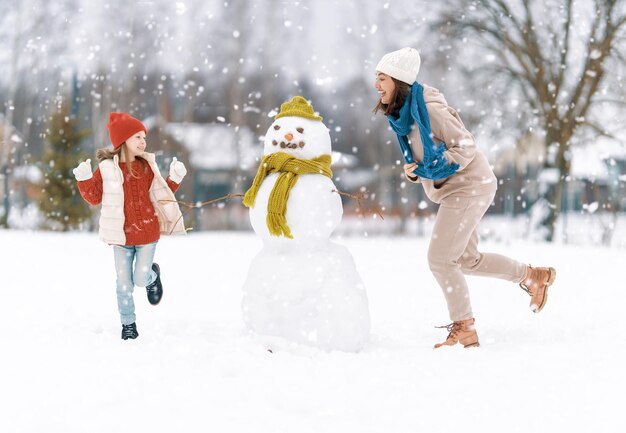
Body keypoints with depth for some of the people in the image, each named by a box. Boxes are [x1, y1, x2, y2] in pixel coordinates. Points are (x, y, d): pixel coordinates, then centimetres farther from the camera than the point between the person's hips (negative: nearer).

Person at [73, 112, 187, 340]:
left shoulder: (147, 167, 2)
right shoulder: (107, 169, -7)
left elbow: (160, 193, 12)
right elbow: (94, 197, -3)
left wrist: (174, 179, 1)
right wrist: (84, 180, -17)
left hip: (147, 233, 1)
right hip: (121, 235, -1)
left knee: (141, 279, -3)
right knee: (124, 284, 4)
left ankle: (153, 275, 34)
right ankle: (128, 324, 21)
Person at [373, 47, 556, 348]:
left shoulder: (429, 108, -23)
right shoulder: (401, 113, 4)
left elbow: (466, 147, -20)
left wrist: (430, 169, -27)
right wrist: (413, 171, -5)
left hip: (469, 186, -10)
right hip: (455, 189, 10)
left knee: (440, 259, -10)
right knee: (467, 260, 18)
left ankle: (464, 331, 2)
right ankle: (534, 276, 33)